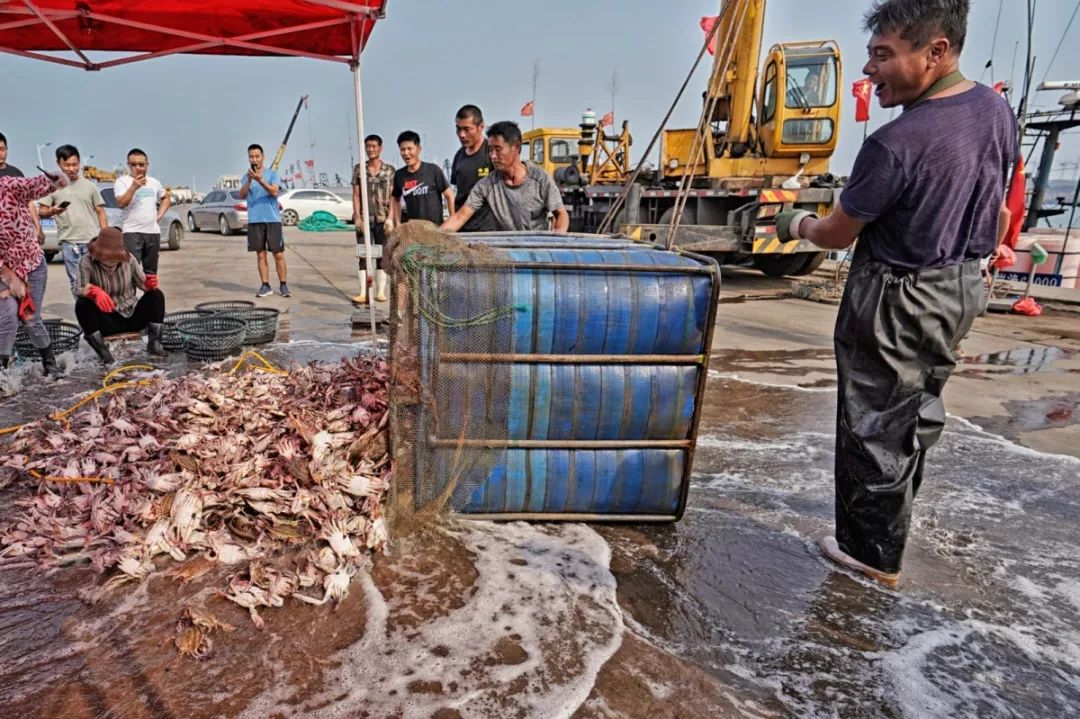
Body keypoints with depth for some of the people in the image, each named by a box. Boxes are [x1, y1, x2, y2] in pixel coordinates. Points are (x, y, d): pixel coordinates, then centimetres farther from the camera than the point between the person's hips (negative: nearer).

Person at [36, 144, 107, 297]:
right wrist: (53, 211, -17)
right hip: (69, 243, 0)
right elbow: (41, 212, 6)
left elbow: (100, 213, 9)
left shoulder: (90, 185, 8)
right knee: (76, 282, 4)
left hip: (93, 241, 0)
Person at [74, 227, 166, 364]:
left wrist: (149, 284, -24)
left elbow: (142, 284, 2)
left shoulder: (129, 258, -6)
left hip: (132, 316, 2)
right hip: (108, 321, -2)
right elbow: (79, 288, -24)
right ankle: (102, 350, -19)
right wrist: (95, 291, -48)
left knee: (156, 294, -19)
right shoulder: (87, 261, -12)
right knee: (82, 303, -28)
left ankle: (154, 343, -16)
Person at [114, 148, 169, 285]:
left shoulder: (154, 182, 12)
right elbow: (120, 204, -16)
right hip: (132, 233, -5)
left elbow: (165, 198, 30)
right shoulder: (122, 181, -2)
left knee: (151, 272, 12)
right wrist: (133, 187, -26)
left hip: (153, 232, 5)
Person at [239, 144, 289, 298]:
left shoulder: (272, 173, 2)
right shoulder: (247, 176, 11)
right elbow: (242, 195, -2)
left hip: (273, 219, -3)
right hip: (254, 221, 3)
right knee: (260, 254, 4)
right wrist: (249, 180, -17)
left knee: (278, 254, -2)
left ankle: (283, 285, 6)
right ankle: (265, 286, 8)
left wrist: (260, 179, -24)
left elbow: (274, 192, -12)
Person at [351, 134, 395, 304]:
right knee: (364, 256, -3)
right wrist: (357, 217, -5)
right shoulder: (359, 168, 7)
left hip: (383, 219, -1)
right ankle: (363, 293, -3)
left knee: (382, 256, 3)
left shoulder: (389, 170, 4)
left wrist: (390, 218, -9)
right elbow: (356, 195, 4)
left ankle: (381, 291, 10)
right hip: (365, 219, 1)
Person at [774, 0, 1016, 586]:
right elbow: (998, 213, 11)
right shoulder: (996, 109, 0)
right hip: (959, 291, 9)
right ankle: (890, 523, 45)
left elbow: (838, 234, -15)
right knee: (918, 415, 23)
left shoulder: (896, 143, -27)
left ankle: (873, 556, 21)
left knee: (874, 427, 6)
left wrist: (797, 224, 6)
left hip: (896, 300, -9)